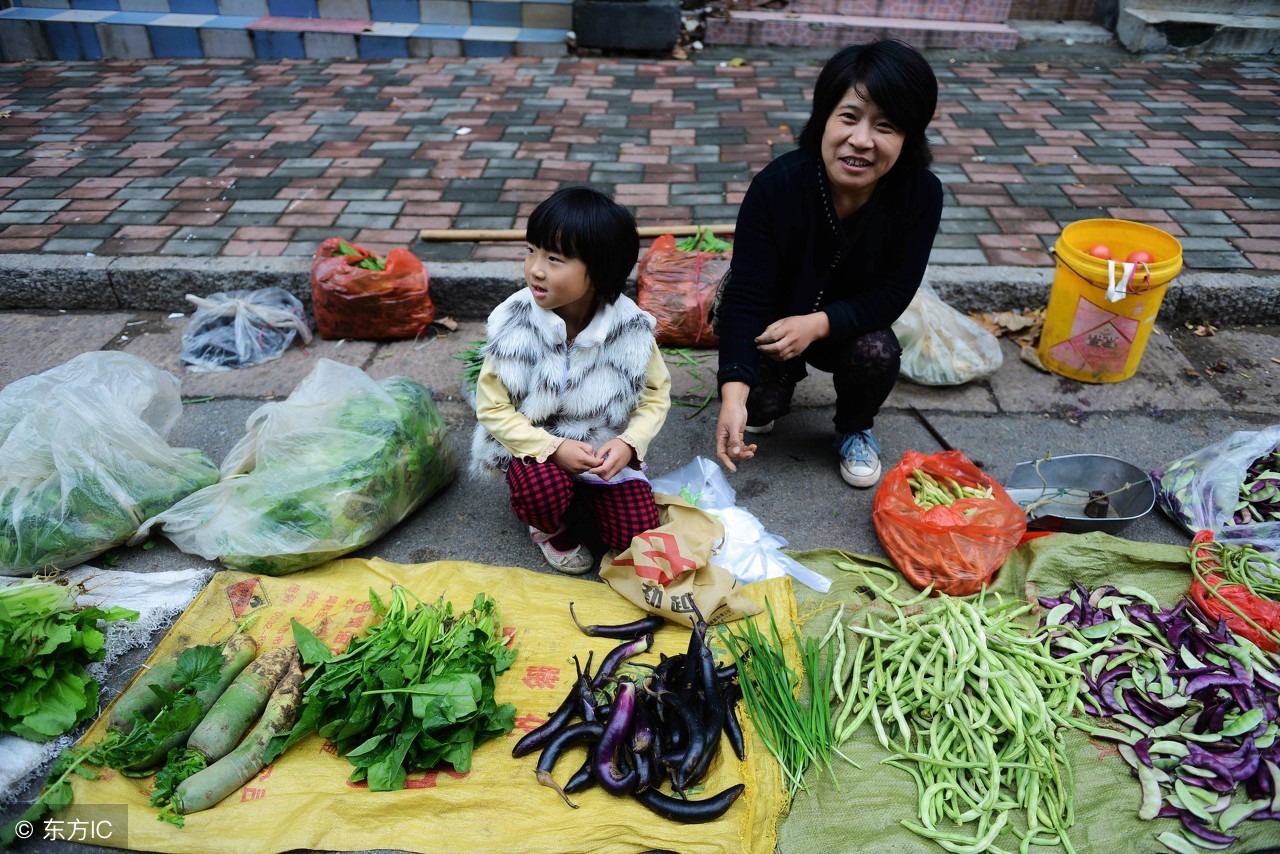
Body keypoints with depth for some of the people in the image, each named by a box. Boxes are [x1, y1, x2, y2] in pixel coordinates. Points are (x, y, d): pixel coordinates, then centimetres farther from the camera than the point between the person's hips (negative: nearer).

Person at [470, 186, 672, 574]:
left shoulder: (631, 327, -17)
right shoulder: (513, 323, -20)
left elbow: (657, 393, -3)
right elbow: (492, 407, -13)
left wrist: (630, 443, -21)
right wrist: (553, 448, -25)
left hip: (605, 451, 2)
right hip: (535, 444, -1)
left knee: (637, 534, -10)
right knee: (543, 490, -33)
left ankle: (584, 495, 23)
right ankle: (547, 527, 6)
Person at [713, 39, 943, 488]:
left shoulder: (921, 194, -24)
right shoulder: (777, 185, -30)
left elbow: (893, 294, -17)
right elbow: (746, 295, -31)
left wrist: (817, 324, -34)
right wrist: (734, 393, -44)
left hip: (850, 323, 1)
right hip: (771, 320, -1)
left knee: (878, 351, -28)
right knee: (760, 406, -19)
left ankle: (854, 429, 7)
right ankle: (775, 389, 21)